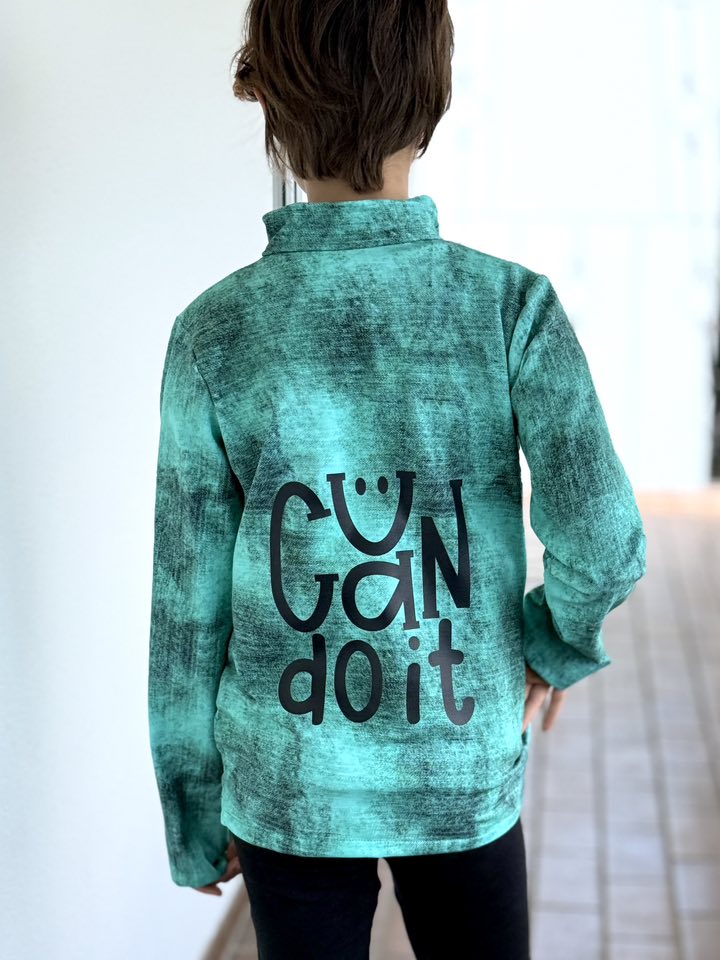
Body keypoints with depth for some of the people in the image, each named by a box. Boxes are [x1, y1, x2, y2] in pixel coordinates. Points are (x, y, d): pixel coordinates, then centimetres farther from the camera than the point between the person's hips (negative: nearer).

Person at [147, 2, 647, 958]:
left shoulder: (215, 332, -10)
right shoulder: (513, 306, -13)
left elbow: (188, 595, -5)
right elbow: (603, 542, -18)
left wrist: (193, 806, 7)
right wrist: (556, 648, 4)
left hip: (286, 786, 1)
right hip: (466, 776, 0)